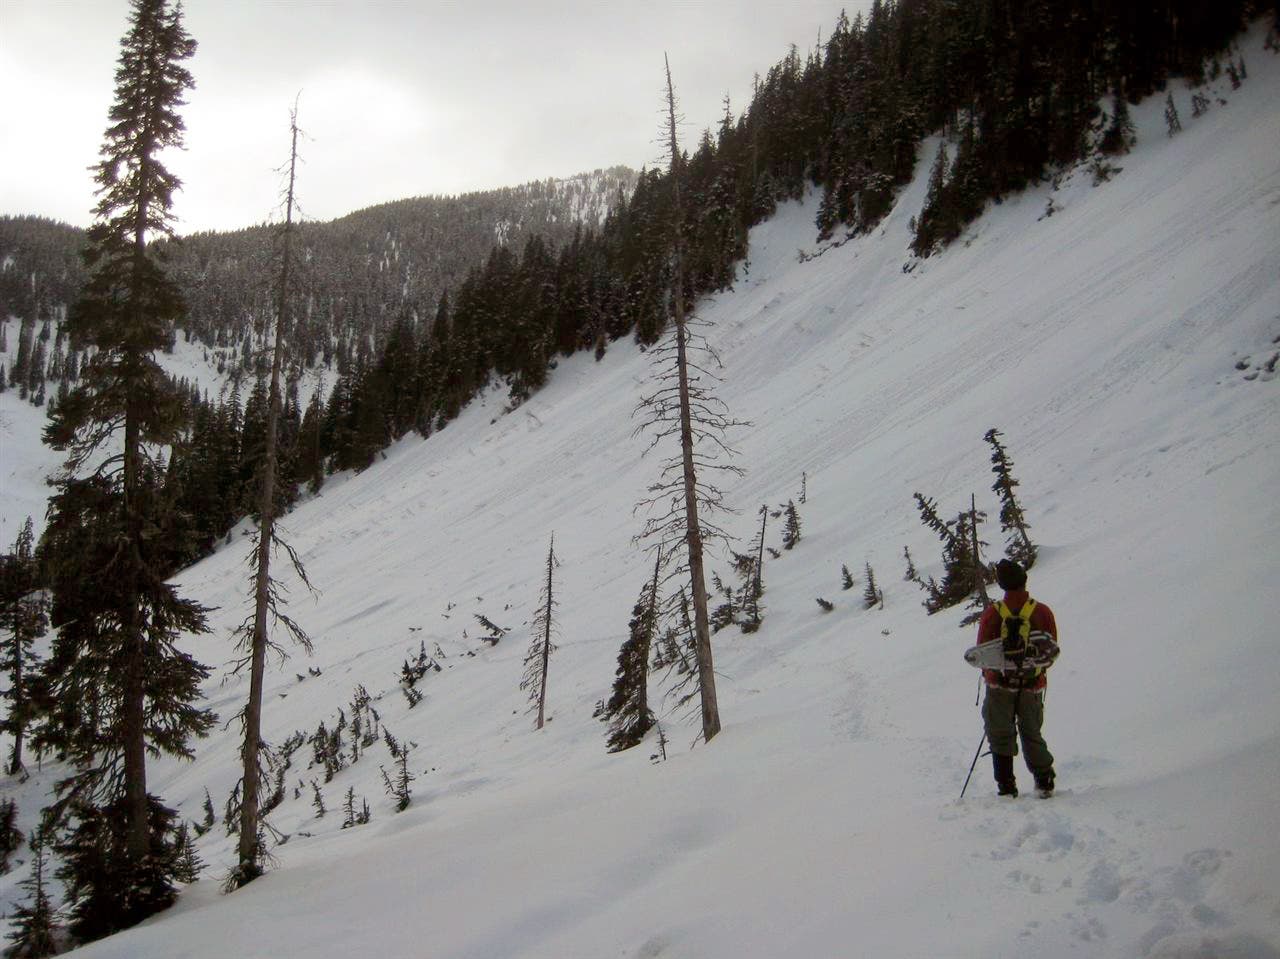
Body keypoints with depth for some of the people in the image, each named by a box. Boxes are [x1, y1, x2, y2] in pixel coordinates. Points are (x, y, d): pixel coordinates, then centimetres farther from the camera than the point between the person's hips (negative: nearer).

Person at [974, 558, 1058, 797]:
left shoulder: (992, 613, -11)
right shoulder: (1043, 612, -7)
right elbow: (1053, 650, 2)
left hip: (1000, 685, -1)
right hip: (1033, 686, 2)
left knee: (1001, 736, 8)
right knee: (1032, 735, 18)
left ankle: (1006, 786, 5)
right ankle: (1044, 781, 17)